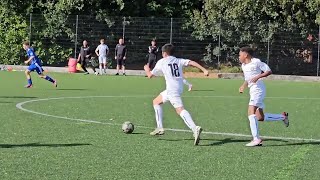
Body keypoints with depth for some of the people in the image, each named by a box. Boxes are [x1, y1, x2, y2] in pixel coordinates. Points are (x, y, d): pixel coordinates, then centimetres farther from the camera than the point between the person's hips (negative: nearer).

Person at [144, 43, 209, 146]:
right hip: (179, 88, 7)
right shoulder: (178, 61, 16)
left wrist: (147, 69, 36)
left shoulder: (161, 62, 6)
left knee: (180, 110, -12)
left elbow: (150, 75, 14)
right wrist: (204, 70, -8)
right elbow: (191, 62, 0)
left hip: (171, 89, -7)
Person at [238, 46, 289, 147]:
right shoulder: (243, 66, 16)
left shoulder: (256, 62, -8)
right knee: (260, 118, 8)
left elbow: (269, 71, -9)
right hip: (253, 91, 9)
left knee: (251, 113, -19)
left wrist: (258, 76, -22)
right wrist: (243, 86, 10)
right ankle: (283, 117, 24)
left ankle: (256, 139, -22)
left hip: (258, 89, -9)